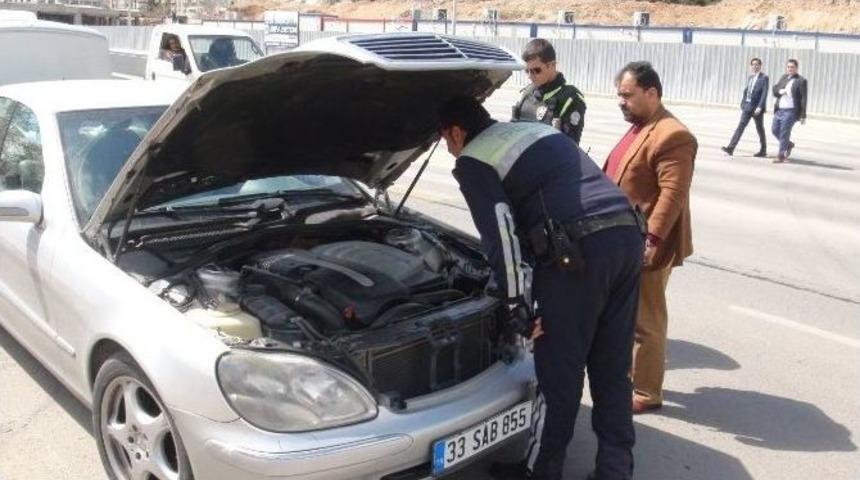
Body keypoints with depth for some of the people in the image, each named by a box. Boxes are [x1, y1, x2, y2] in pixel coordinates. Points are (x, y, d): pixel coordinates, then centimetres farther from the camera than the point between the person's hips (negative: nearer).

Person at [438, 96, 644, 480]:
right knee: (612, 370, 16)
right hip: (626, 235, 8)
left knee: (558, 373, 6)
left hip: (579, 250, -8)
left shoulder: (472, 162, 5)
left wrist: (517, 305, -4)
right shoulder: (539, 131, 30)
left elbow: (500, 234, -7)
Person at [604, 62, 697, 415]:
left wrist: (651, 239, -28)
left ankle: (646, 391, 13)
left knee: (645, 320, 1)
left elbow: (672, 195, -24)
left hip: (646, 246, -10)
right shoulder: (638, 128, 15)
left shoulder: (672, 136, -18)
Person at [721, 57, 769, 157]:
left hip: (757, 107, -5)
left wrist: (760, 107, -21)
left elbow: (764, 93, -13)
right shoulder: (750, 77, 14)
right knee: (740, 126, -5)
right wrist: (742, 105, 14)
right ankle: (730, 148, -13)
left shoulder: (764, 78, -6)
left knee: (760, 129, 5)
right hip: (747, 106, 5)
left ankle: (763, 151, 17)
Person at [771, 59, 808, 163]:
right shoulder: (783, 77, 13)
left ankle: (781, 156, 4)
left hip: (791, 111, -6)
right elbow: (774, 89, 14)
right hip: (779, 110, 6)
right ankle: (788, 144, 33)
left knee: (784, 133, -5)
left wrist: (803, 116, -11)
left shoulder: (801, 81, -5)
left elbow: (803, 99, -8)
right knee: (775, 130, 10)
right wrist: (780, 91, -11)